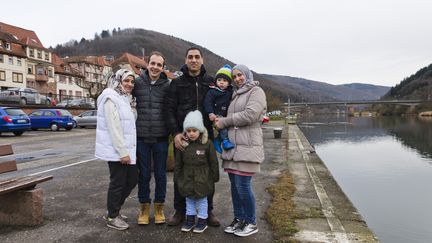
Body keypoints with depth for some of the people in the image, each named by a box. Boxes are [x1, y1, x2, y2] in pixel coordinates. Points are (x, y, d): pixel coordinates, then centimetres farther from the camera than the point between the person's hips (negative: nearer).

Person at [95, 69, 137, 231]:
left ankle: (113, 210, 29)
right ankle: (112, 217, 18)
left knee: (132, 178, 13)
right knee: (118, 183, 1)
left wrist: (127, 150, 17)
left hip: (126, 149, 9)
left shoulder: (124, 99, 16)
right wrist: (123, 152, -22)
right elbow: (114, 128, -20)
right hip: (116, 150, -9)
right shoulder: (111, 98, -13)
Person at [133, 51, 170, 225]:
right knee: (144, 174, 11)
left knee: (160, 174, 10)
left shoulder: (167, 86, -2)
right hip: (141, 136, 0)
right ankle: (144, 207, 28)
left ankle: (159, 207, 28)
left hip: (161, 137, 0)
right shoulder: (138, 82, -1)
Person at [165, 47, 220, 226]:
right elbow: (170, 110, -1)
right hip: (182, 136, 0)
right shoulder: (177, 82, 5)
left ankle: (207, 211, 23)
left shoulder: (210, 82, 8)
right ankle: (180, 211, 23)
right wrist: (175, 133, -11)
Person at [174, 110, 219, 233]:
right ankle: (190, 219, 30)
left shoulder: (207, 144, -12)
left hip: (202, 180, -3)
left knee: (202, 200, 10)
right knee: (189, 200, 15)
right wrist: (177, 177, 5)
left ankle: (202, 220, 25)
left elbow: (213, 163, -6)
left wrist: (214, 177, -2)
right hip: (187, 179, 3)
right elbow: (178, 163, 4)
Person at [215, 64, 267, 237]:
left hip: (247, 146, -7)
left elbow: (250, 114, -15)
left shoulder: (256, 91, -1)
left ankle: (251, 223, 11)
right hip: (232, 146, 7)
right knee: (234, 185, 9)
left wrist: (224, 122, -8)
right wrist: (220, 120, 2)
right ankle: (238, 219, 23)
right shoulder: (235, 95, 23)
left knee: (243, 185, -6)